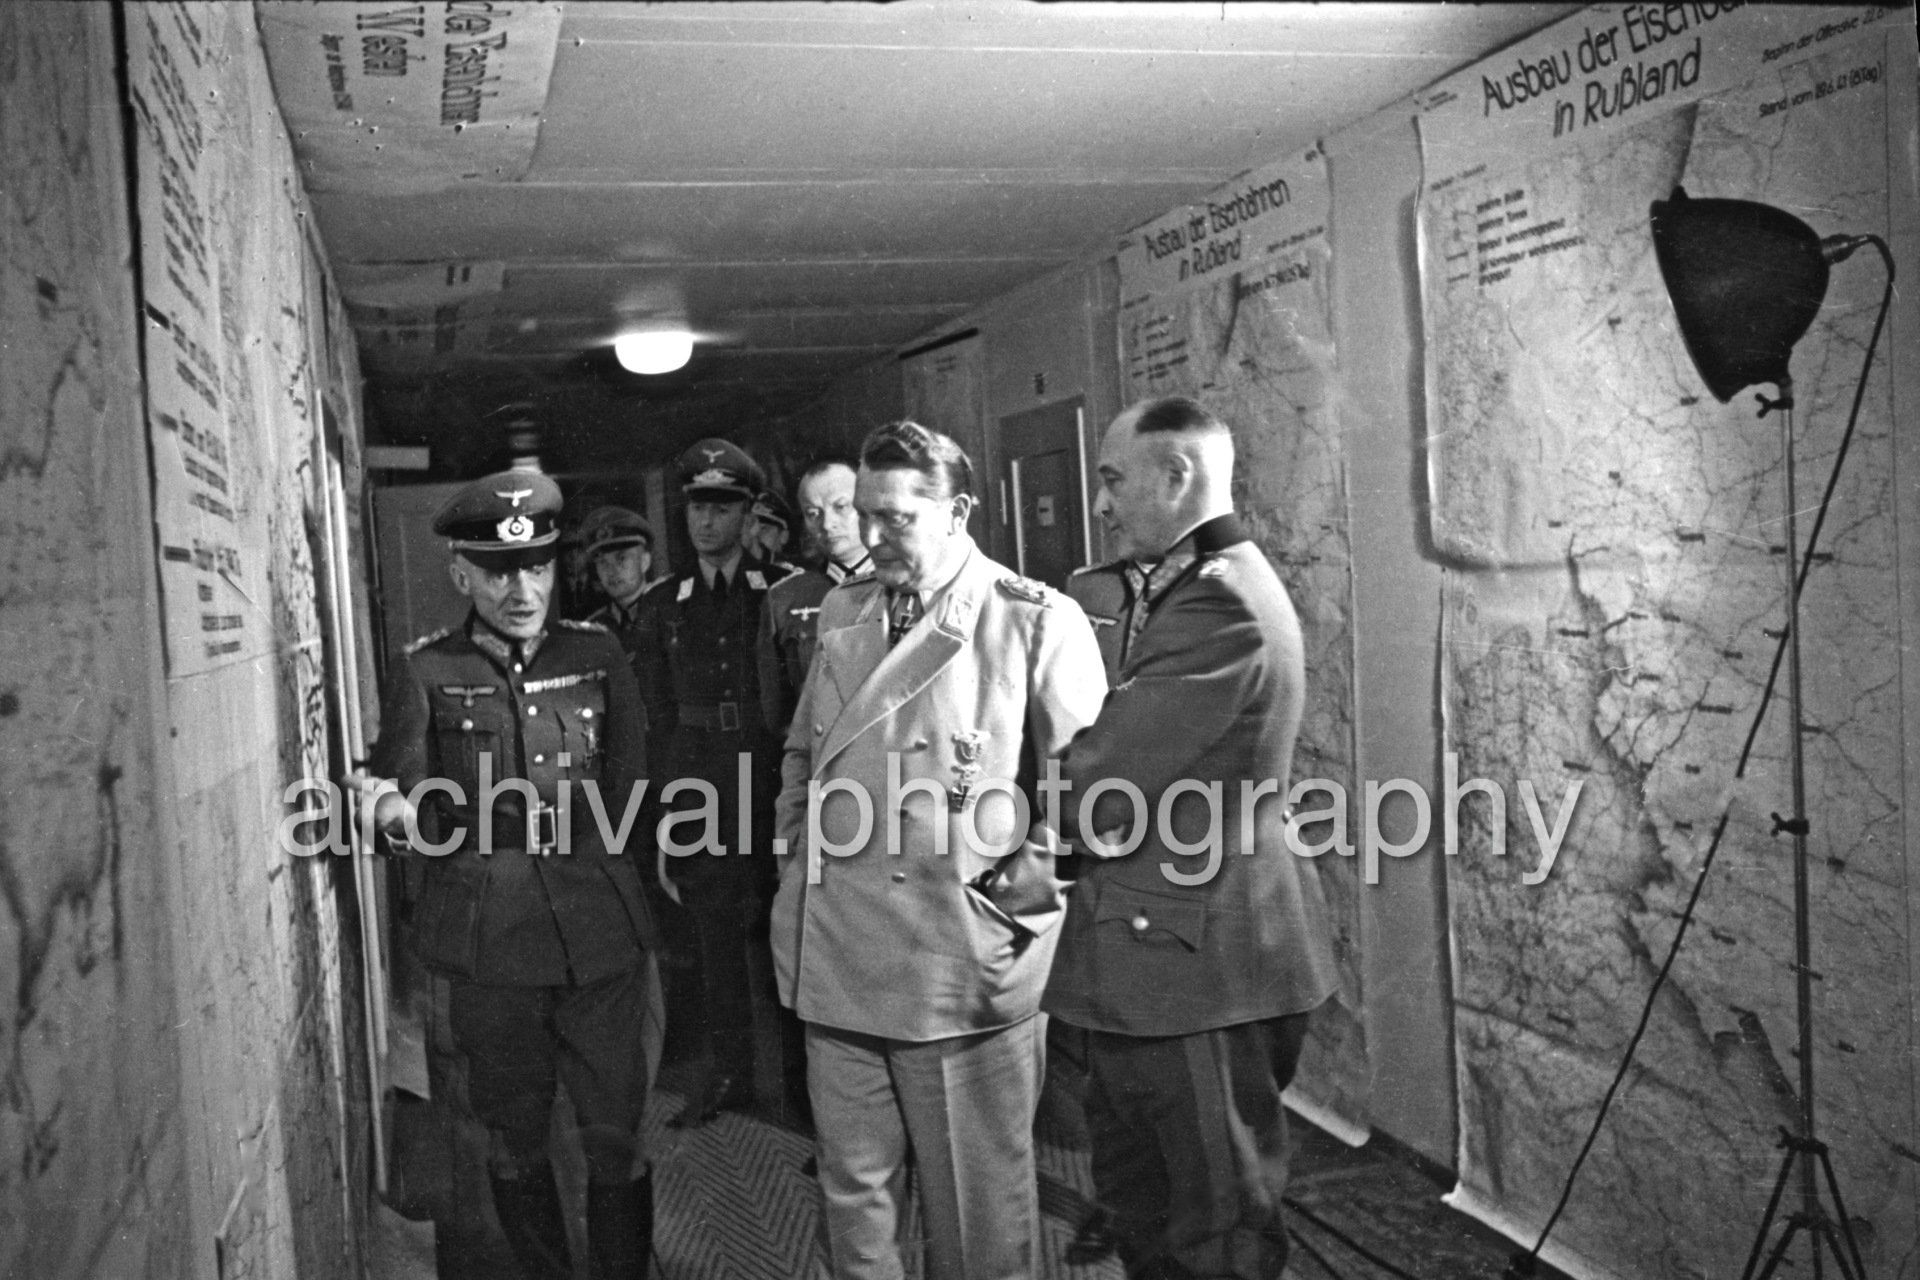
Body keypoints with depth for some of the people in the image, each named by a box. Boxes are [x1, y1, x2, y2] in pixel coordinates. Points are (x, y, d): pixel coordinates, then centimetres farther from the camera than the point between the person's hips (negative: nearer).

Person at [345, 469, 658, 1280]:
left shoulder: (597, 654, 5)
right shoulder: (427, 671, 0)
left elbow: (626, 791, 9)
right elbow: (422, 816, -1)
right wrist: (393, 808, -22)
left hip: (601, 936, 1)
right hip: (488, 946, 0)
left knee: (617, 1137, 6)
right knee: (515, 1142, 13)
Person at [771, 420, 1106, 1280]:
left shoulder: (1036, 622, -9)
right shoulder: (840, 613, 10)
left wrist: (1023, 908, -8)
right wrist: (796, 860, 13)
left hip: (964, 969, -5)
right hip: (835, 961, 5)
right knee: (852, 1193, 18)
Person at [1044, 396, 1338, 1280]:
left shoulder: (1219, 600, -22)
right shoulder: (1186, 587, 11)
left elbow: (1107, 782, -22)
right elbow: (1121, 753, 12)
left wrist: (1063, 768, -4)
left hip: (1195, 963, -10)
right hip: (1148, 955, 10)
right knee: (1137, 1198, 24)